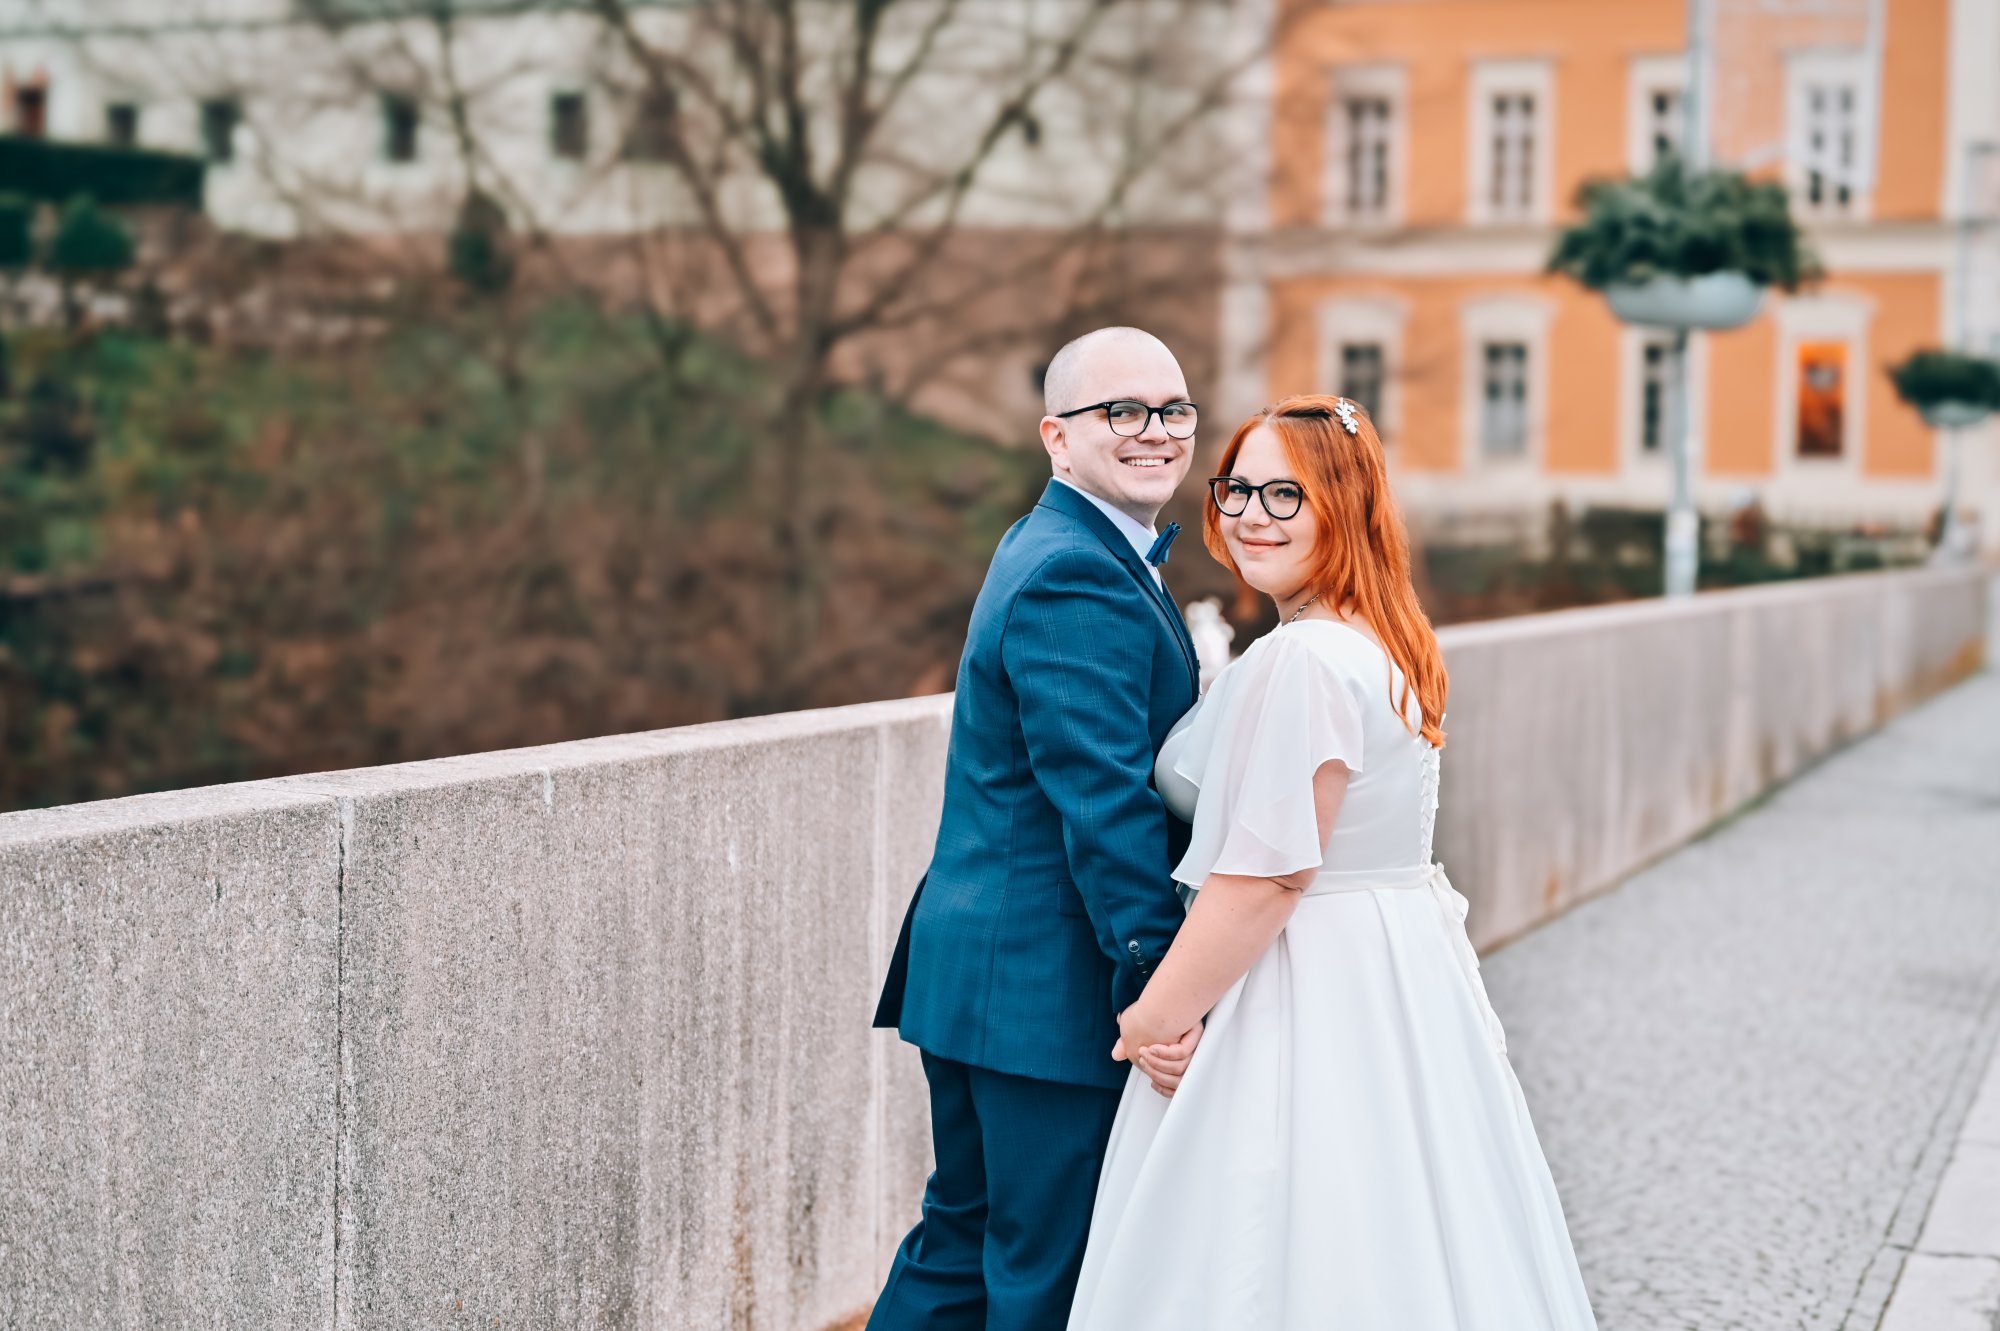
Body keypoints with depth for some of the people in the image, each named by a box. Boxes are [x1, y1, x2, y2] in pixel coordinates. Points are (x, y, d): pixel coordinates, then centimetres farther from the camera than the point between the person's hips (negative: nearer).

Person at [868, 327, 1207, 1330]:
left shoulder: (1040, 549, 16)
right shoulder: (1077, 578, -18)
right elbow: (1103, 798, -24)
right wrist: (1157, 981, -25)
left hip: (977, 973, 11)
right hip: (1050, 985, -11)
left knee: (965, 1237, 20)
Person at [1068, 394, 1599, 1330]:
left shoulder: (1300, 663, -20)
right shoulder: (1391, 646, 11)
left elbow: (1267, 877, -22)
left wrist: (1154, 1015, -13)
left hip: (1306, 997, -10)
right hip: (1406, 972, 10)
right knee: (1398, 1251, 15)